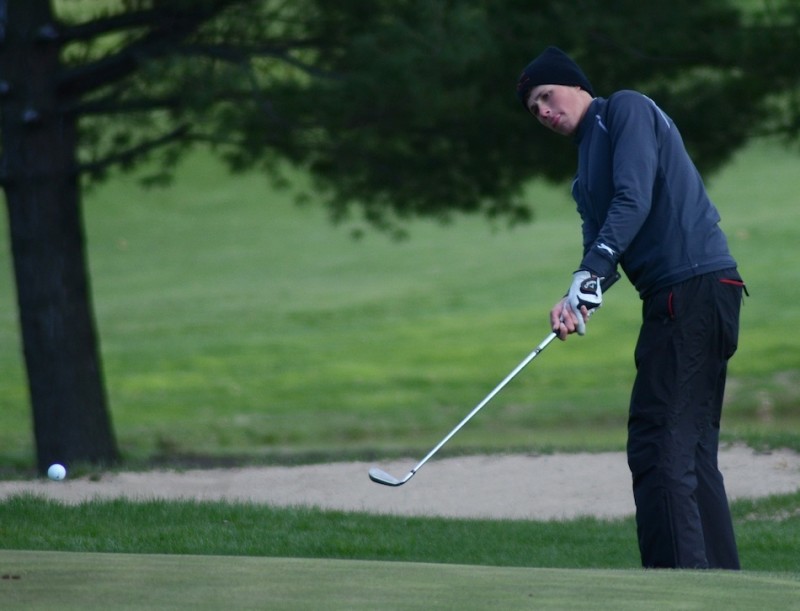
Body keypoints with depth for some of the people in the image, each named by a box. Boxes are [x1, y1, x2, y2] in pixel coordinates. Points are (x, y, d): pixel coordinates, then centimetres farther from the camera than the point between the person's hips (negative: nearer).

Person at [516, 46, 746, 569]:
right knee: (690, 454, 10)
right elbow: (600, 243, 13)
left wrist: (590, 275, -19)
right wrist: (578, 300, -7)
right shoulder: (586, 169, 26)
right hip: (679, 297, 10)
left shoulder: (626, 109, 0)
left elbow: (634, 200, -14)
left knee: (659, 447, -13)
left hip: (694, 286, -10)